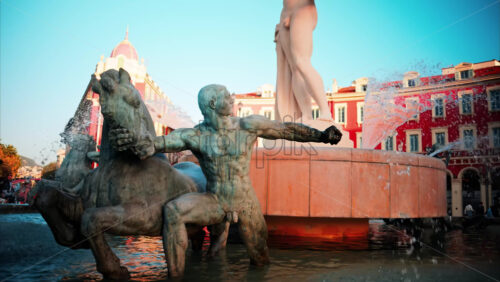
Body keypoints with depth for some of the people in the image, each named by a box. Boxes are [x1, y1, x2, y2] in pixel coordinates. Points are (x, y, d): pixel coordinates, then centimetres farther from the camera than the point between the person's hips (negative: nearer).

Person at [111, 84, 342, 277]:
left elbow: (287, 129, -3)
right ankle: (175, 273, -15)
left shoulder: (248, 125, -11)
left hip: (245, 204, 1)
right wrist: (135, 143, -44)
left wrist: (321, 135, -7)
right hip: (214, 202, -1)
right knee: (173, 210, -30)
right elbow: (157, 144, -22)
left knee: (261, 261, 12)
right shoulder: (194, 136, -12)